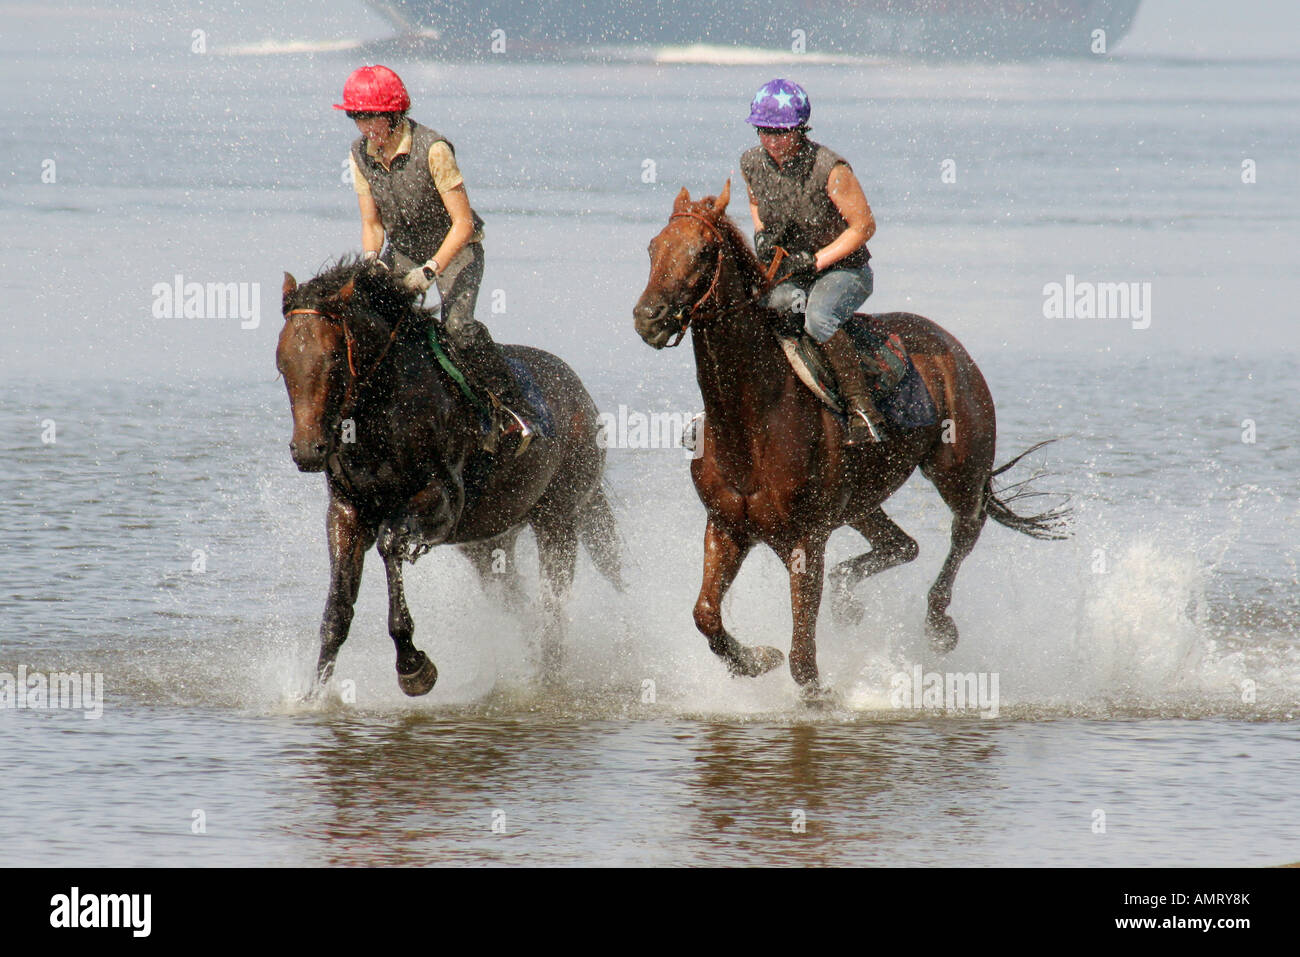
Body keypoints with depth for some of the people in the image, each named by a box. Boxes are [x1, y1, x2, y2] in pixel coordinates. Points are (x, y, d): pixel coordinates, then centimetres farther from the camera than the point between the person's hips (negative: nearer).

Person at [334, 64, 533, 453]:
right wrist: (372, 260, -22)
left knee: (457, 325, -28)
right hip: (403, 252, 6)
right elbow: (372, 223, 0)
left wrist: (430, 270, -35)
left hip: (455, 250, -6)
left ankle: (512, 408, -14)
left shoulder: (432, 149, -25)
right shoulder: (361, 154, -7)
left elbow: (463, 224, -24)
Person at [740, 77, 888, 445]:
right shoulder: (752, 163, -6)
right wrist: (761, 234, -2)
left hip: (843, 268, -6)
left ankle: (863, 410, -30)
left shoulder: (829, 169, -24)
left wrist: (815, 261, -21)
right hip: (787, 275, 6)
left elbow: (864, 226, -16)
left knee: (817, 318, -36)